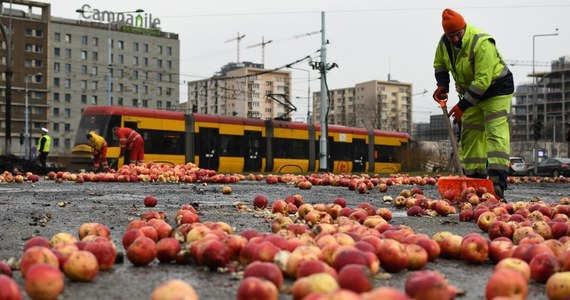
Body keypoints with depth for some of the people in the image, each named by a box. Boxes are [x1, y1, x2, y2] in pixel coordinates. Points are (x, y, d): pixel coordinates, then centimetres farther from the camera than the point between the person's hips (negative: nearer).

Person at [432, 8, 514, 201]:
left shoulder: (482, 43, -31)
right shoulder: (444, 44, -8)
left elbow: (483, 81, -33)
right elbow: (439, 65, 14)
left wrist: (462, 106, -32)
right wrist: (442, 85, -5)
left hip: (496, 88, -8)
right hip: (471, 92, 8)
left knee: (496, 133, -17)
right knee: (470, 136, 6)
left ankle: (497, 183, -24)